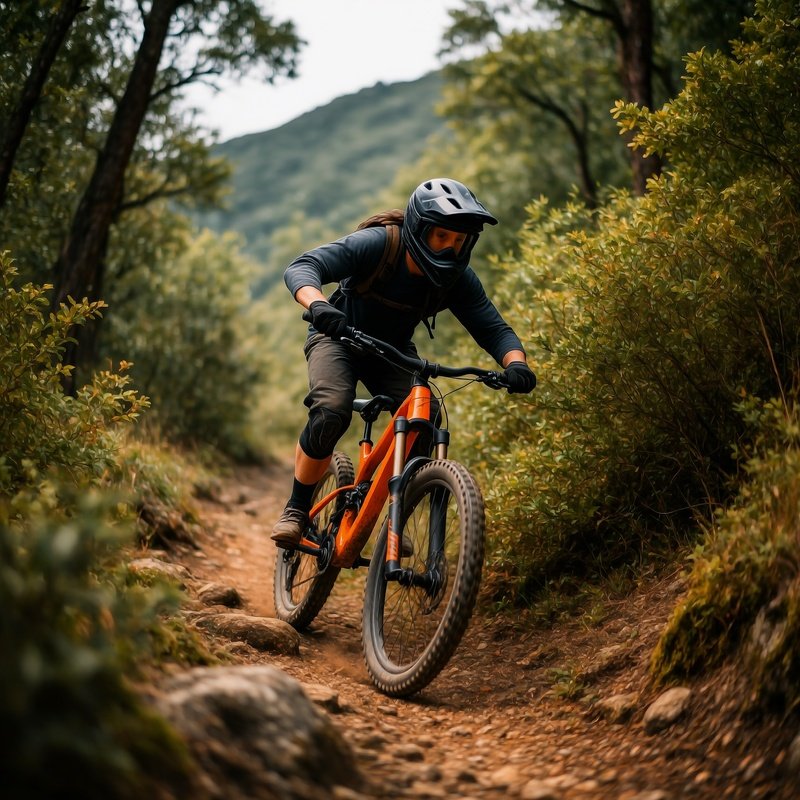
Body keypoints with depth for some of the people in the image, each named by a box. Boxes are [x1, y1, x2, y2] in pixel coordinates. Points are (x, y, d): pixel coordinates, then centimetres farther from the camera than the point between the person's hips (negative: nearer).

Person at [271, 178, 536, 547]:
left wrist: (516, 363, -42)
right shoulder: (375, 244, -30)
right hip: (338, 337, -3)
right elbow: (301, 267, -39)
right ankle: (296, 509, -11)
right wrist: (317, 304, -62)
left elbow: (494, 329, -18)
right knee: (331, 412, -31)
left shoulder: (459, 278, -19)